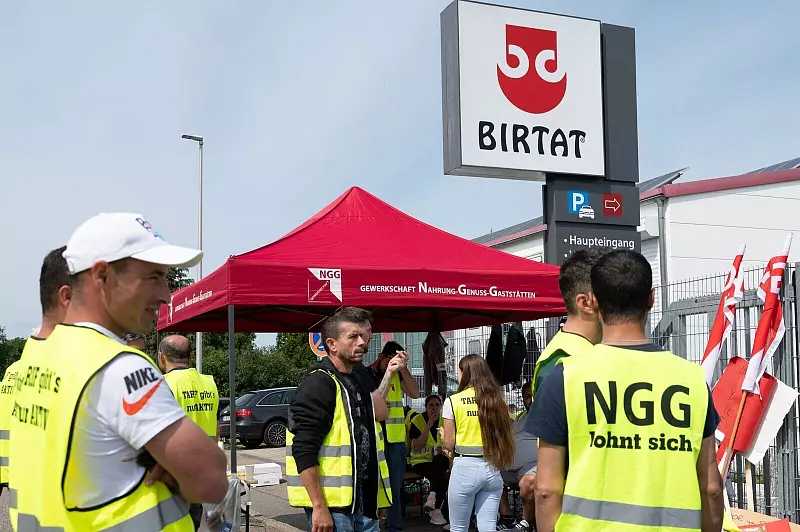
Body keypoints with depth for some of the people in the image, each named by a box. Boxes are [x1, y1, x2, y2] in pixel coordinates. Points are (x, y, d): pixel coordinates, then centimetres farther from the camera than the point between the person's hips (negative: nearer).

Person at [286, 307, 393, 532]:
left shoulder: (359, 382, 15)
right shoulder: (318, 384, -12)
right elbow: (304, 451, -19)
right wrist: (319, 507, -22)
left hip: (364, 501, 8)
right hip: (331, 504, -8)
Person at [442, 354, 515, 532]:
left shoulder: (453, 401, -7)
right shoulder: (496, 400, 5)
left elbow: (449, 444, -4)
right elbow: (503, 436, 7)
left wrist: (443, 433, 17)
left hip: (465, 467, -4)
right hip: (492, 468, 4)